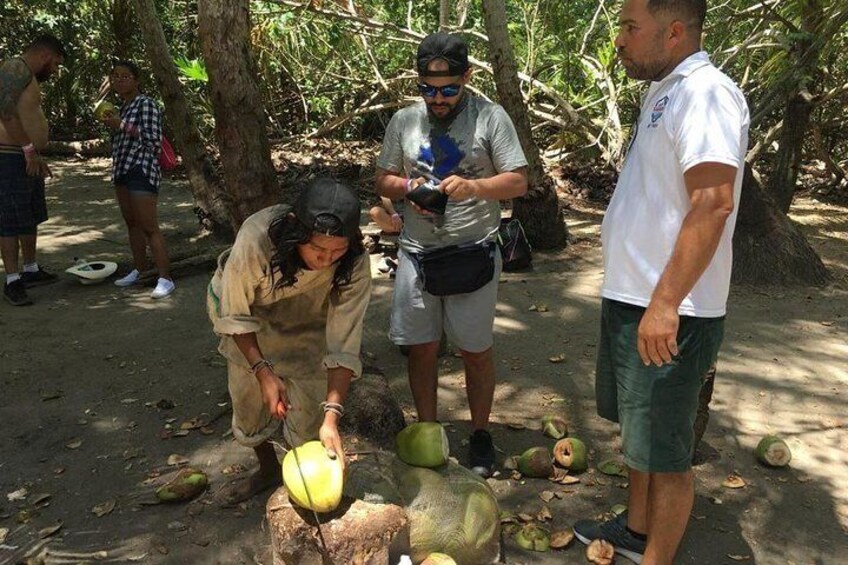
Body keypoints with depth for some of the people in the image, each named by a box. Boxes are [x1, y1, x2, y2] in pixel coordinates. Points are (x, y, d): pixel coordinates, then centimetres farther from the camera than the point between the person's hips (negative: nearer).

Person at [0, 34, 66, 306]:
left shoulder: (30, 77, 18)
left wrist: (36, 155, 18)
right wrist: (29, 150, -23)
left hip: (28, 159, 11)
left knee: (32, 217, 17)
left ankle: (31, 270, 28)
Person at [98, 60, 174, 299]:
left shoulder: (146, 104, -9)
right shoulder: (123, 106, 16)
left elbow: (153, 140, -17)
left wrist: (122, 125, -16)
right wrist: (111, 125, 9)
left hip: (141, 171, -9)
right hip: (122, 171, 9)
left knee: (149, 227, -12)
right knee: (132, 223, 13)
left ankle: (165, 278, -12)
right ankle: (139, 270, 22)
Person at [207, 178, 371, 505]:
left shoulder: (354, 264, -34)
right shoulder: (256, 237, -39)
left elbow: (344, 345, -31)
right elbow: (235, 315, -23)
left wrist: (332, 416, -40)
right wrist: (264, 372, -31)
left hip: (307, 328, 0)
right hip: (250, 316, 1)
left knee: (308, 414, -4)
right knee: (249, 403, 13)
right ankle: (268, 471, 43)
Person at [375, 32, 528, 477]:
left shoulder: (491, 118, -4)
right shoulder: (404, 121, 6)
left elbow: (518, 182, -6)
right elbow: (383, 181, 12)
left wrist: (473, 186, -23)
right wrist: (408, 188, -10)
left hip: (473, 254, -3)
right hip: (417, 253, 3)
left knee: (476, 352, 8)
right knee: (421, 349, 9)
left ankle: (480, 435, 27)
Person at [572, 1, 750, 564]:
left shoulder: (705, 93, -16)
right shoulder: (663, 91, 14)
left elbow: (714, 202, -27)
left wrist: (665, 304, -31)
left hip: (667, 313, -10)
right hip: (631, 298, 10)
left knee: (665, 452, 3)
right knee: (638, 429, 23)